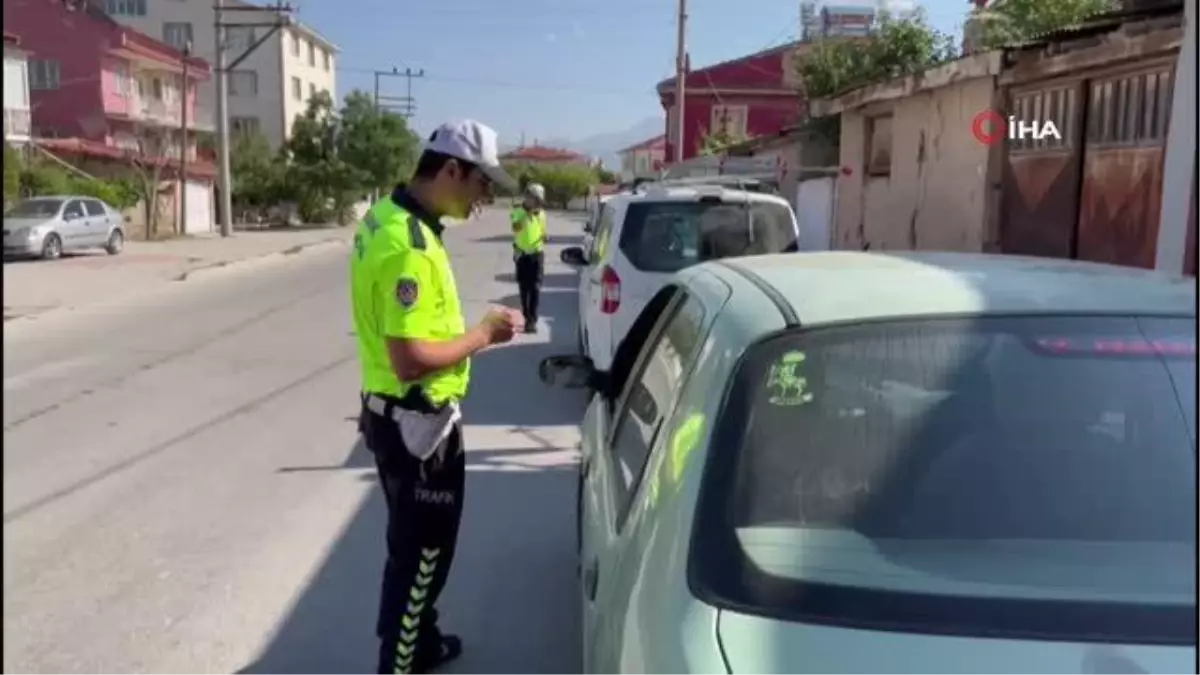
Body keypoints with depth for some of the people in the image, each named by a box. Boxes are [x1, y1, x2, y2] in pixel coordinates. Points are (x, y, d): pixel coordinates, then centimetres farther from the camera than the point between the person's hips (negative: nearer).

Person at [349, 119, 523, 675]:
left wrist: (467, 329, 7)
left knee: (415, 543, 25)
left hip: (394, 413, 10)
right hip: (418, 421, -10)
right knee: (422, 551, 6)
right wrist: (483, 334, -16)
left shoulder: (386, 214, 5)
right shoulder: (409, 244, -27)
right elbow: (412, 359, -29)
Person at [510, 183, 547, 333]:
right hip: (522, 254, -1)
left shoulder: (541, 213, 4)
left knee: (535, 288, -8)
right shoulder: (518, 212, -8)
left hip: (536, 254, 1)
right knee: (524, 287, 9)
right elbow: (515, 228, -27)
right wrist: (527, 213, -31)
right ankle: (526, 317, 25)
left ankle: (532, 320, -8)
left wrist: (544, 237, -6)